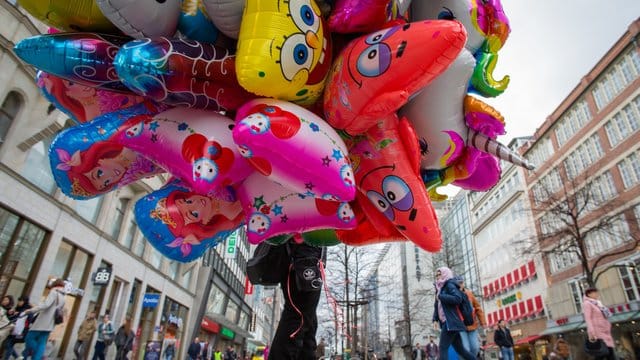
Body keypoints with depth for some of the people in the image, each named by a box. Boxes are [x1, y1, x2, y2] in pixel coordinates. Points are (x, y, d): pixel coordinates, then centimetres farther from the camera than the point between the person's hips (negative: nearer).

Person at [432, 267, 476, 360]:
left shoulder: (449, 285, -4)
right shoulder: (440, 288, 20)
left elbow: (458, 298, -21)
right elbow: (437, 306, 19)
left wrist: (441, 297, -15)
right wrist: (435, 319, 7)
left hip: (451, 321, -9)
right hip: (446, 322, 9)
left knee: (443, 348, -12)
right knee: (460, 349, 11)